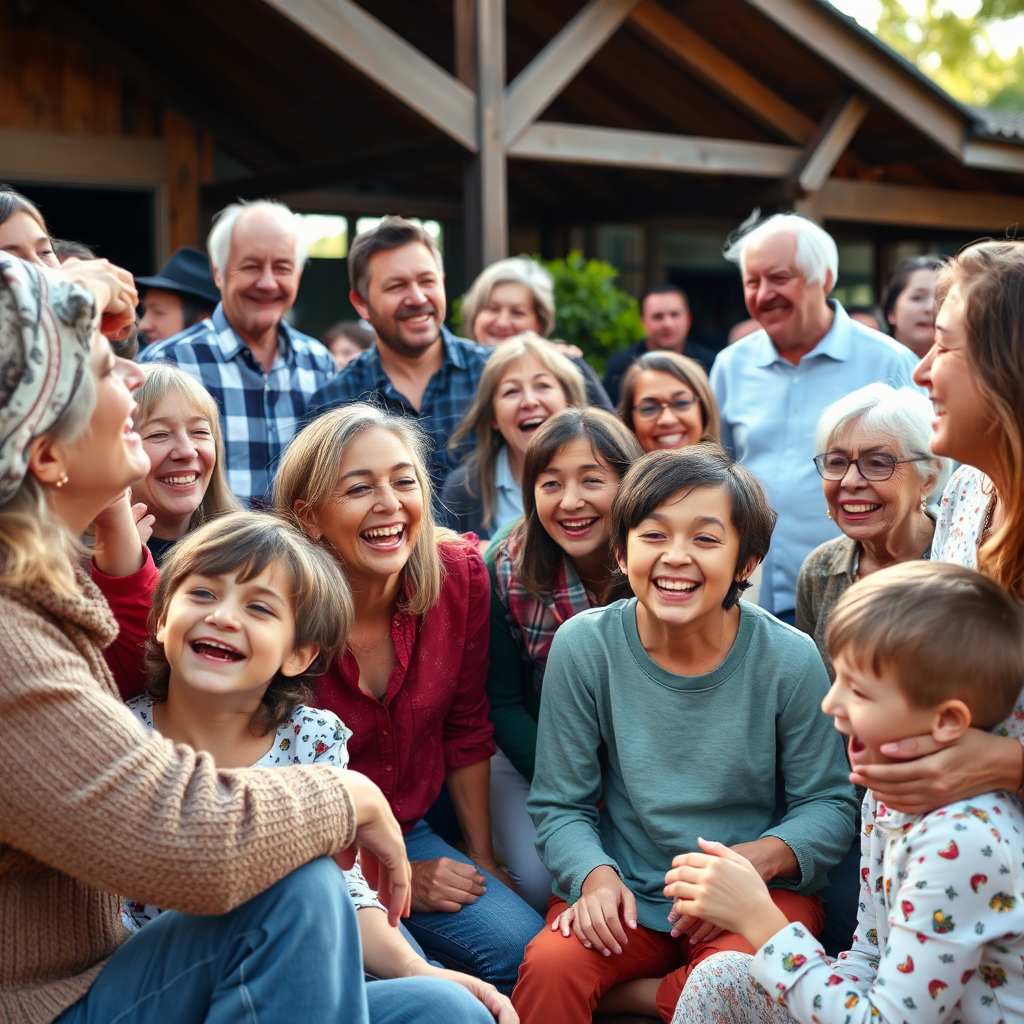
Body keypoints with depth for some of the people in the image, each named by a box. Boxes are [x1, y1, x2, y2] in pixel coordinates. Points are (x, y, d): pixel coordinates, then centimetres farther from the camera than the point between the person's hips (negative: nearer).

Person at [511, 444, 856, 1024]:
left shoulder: (790, 660, -11)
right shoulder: (583, 646, -8)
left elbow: (829, 806, -3)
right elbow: (561, 805, -1)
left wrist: (755, 857, -22)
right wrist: (595, 876, -20)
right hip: (627, 890, 0)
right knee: (549, 968, -30)